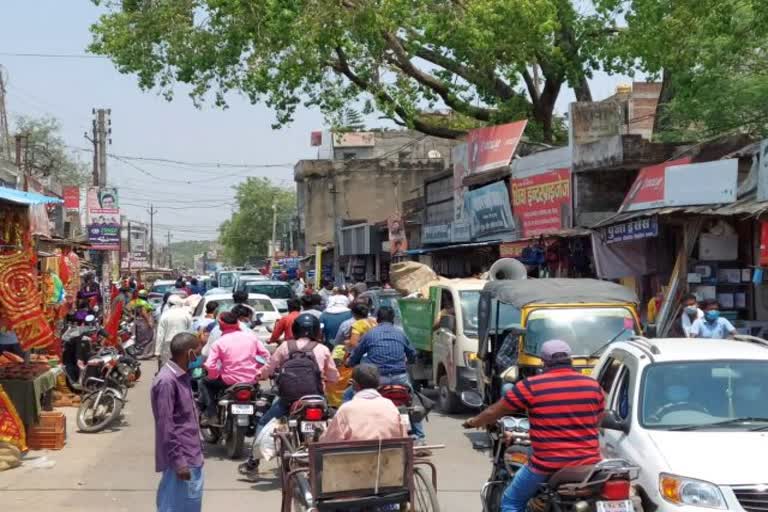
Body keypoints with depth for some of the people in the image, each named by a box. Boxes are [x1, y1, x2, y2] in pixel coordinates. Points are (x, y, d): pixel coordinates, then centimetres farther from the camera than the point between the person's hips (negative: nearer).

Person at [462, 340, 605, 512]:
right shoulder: (593, 385, 5)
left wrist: (474, 422, 26)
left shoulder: (531, 386, -5)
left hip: (548, 464, -4)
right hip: (587, 463, 4)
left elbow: (494, 412, 6)